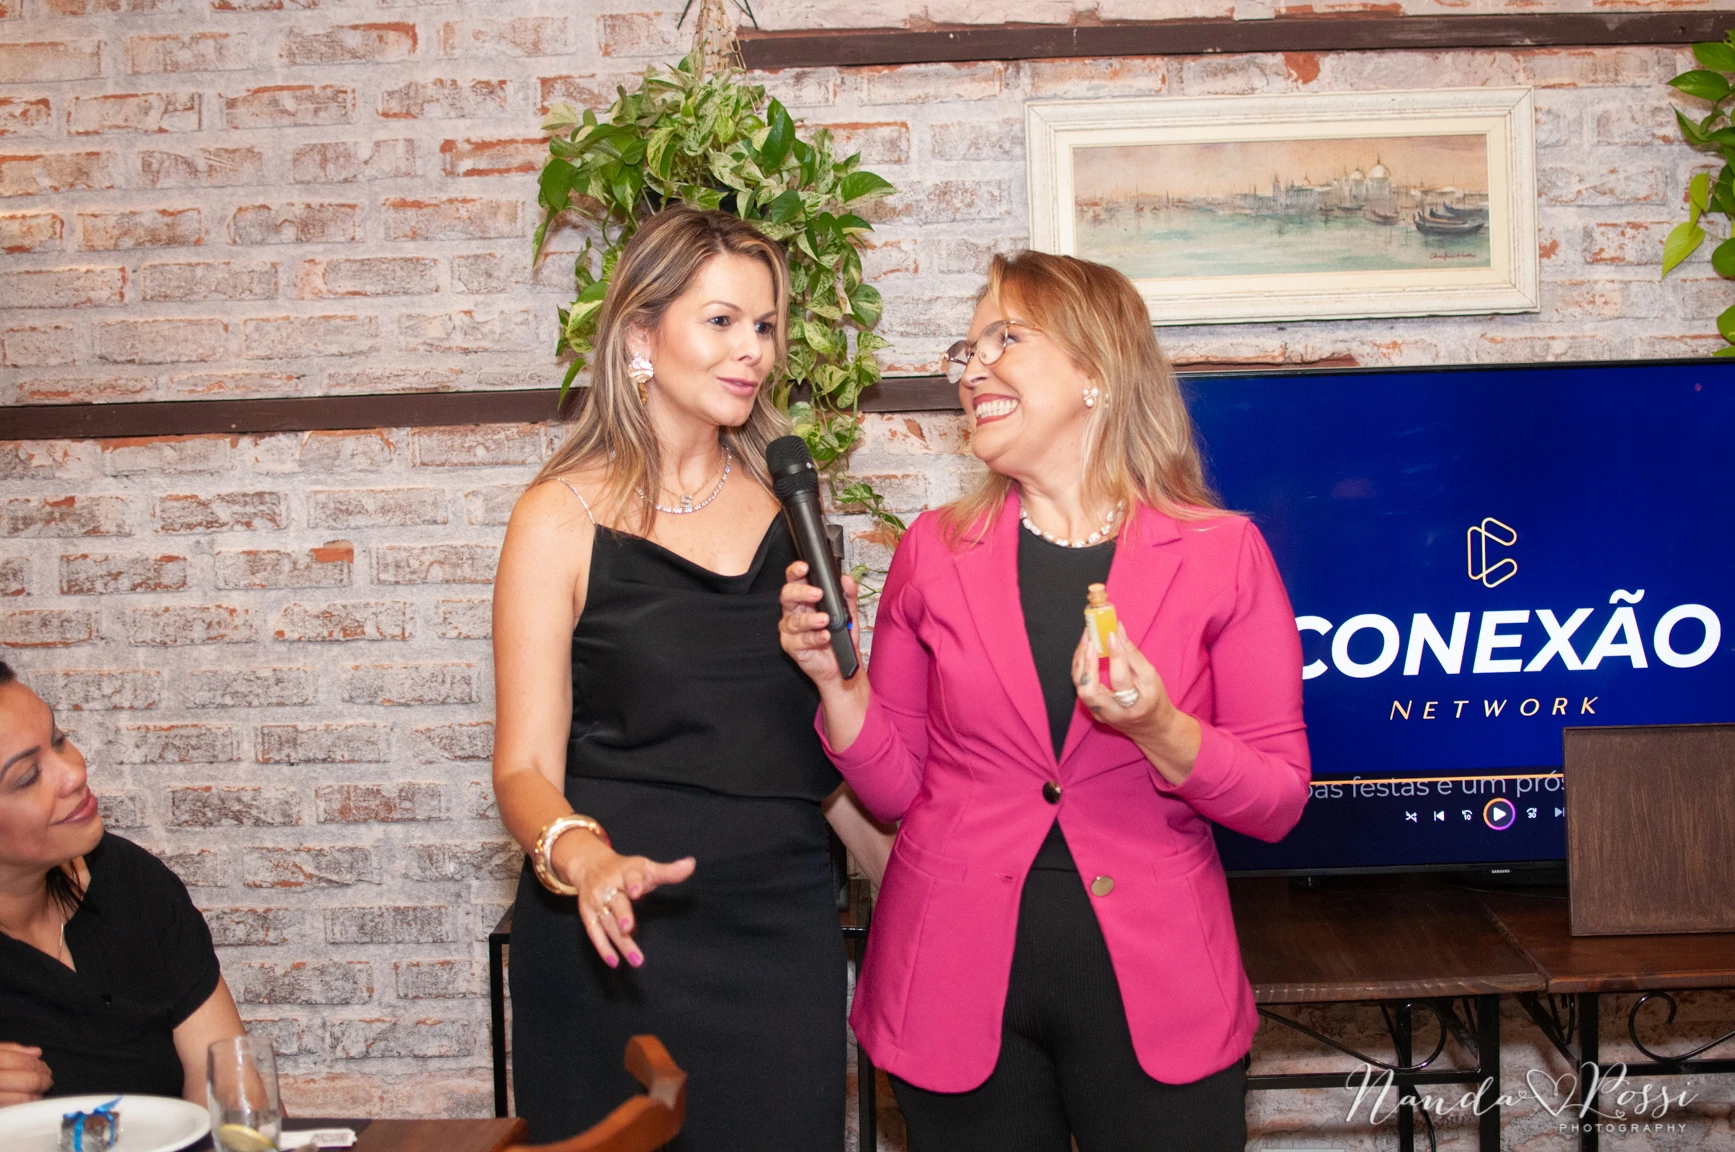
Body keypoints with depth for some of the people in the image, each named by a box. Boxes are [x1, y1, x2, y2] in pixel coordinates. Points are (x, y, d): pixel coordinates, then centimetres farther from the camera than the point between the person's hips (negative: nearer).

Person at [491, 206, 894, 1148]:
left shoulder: (786, 506, 9)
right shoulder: (563, 518, -4)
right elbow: (527, 764, -8)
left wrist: (908, 873, 9)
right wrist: (584, 859, -28)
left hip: (783, 928, 4)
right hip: (622, 940, -3)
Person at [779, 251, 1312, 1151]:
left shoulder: (1223, 554, -3)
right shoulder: (934, 551, 3)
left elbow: (1278, 800, -4)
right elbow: (895, 787, 6)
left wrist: (1159, 730, -20)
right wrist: (836, 679, -10)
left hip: (1153, 995, -1)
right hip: (958, 989, 2)